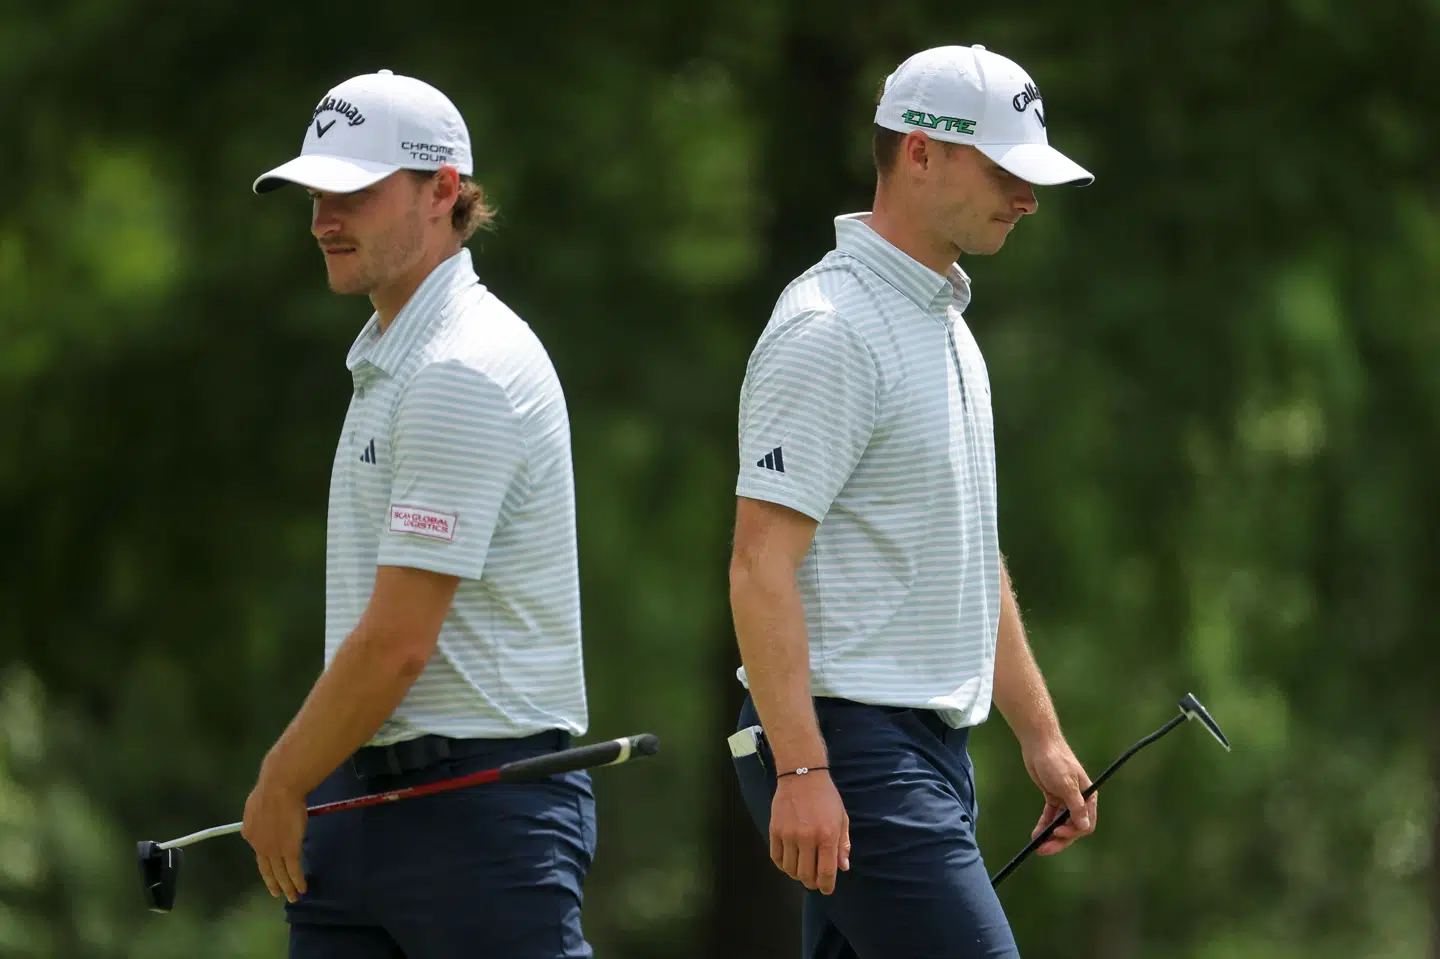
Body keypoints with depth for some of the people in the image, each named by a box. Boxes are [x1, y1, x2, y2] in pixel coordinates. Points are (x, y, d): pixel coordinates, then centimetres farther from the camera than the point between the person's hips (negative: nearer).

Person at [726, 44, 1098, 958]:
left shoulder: (945, 324, 18)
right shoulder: (831, 329, -14)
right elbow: (762, 563, -19)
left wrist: (1039, 731, 24)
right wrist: (799, 769, -25)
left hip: (932, 747, 10)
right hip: (849, 751, -10)